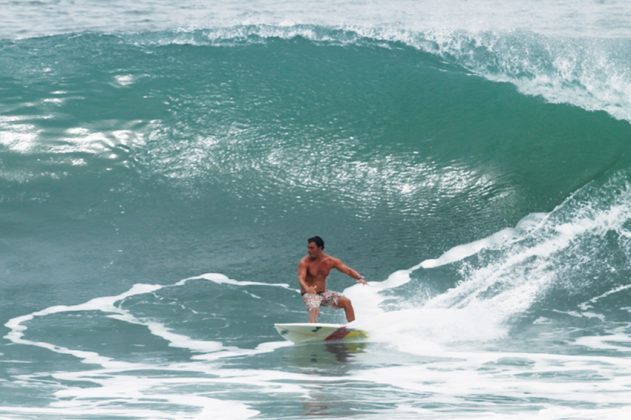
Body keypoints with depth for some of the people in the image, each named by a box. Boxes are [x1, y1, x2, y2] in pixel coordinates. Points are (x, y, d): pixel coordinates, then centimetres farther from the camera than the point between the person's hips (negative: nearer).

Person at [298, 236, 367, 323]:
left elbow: (348, 270, -7)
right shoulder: (305, 262, -14)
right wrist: (307, 288, -50)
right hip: (310, 294, -4)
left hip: (324, 293, 4)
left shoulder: (330, 261, -3)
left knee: (346, 301, -11)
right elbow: (301, 278, -28)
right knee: (314, 309, -34)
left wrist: (360, 278, -26)